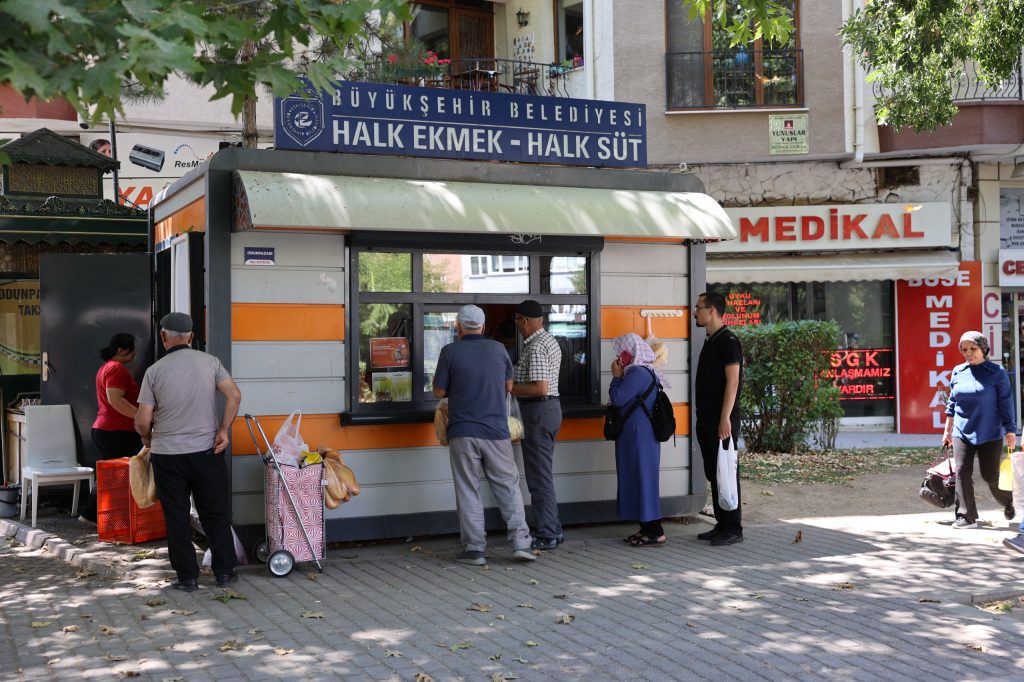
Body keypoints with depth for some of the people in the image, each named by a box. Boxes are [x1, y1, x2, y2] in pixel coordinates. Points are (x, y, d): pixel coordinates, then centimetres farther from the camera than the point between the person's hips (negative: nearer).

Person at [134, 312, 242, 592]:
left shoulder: (155, 371, -5)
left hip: (167, 454, -1)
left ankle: (187, 577, 11)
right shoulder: (210, 362, -1)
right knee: (216, 513, 11)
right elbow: (234, 395, -11)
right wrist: (224, 430, -4)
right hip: (206, 451, 1)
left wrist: (148, 439, 14)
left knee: (177, 517, 7)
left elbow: (142, 421, -6)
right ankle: (224, 572, 14)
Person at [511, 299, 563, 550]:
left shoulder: (535, 348, -18)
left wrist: (509, 388, -16)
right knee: (543, 475, 16)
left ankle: (547, 536, 0)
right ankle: (552, 530, 22)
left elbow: (540, 388, -25)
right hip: (550, 407, 10)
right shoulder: (550, 341, 15)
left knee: (539, 477, -4)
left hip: (538, 411, -10)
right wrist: (516, 384, 21)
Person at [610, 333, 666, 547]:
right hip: (639, 435, 10)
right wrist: (620, 375, 11)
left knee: (642, 479, -7)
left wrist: (616, 376, -7)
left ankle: (655, 533, -4)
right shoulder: (645, 371, 15)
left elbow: (617, 399, -18)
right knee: (639, 480, 13)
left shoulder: (637, 373, -17)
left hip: (639, 436, -10)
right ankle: (648, 528, 17)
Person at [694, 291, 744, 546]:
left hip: (722, 420, -9)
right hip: (708, 420, 9)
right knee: (713, 474, 12)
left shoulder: (728, 341, -12)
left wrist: (725, 418, -22)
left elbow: (732, 381, -18)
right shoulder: (710, 341, 17)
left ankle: (733, 529, 0)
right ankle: (722, 525, 19)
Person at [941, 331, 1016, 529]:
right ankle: (966, 517, 2)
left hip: (990, 434, -4)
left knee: (990, 476, 1)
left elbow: (1006, 403, -4)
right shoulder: (958, 372, 5)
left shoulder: (996, 372, -6)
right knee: (962, 474, -3)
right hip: (962, 433, 4)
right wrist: (947, 430, 16)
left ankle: (1009, 503, 31)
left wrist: (1010, 431, -6)